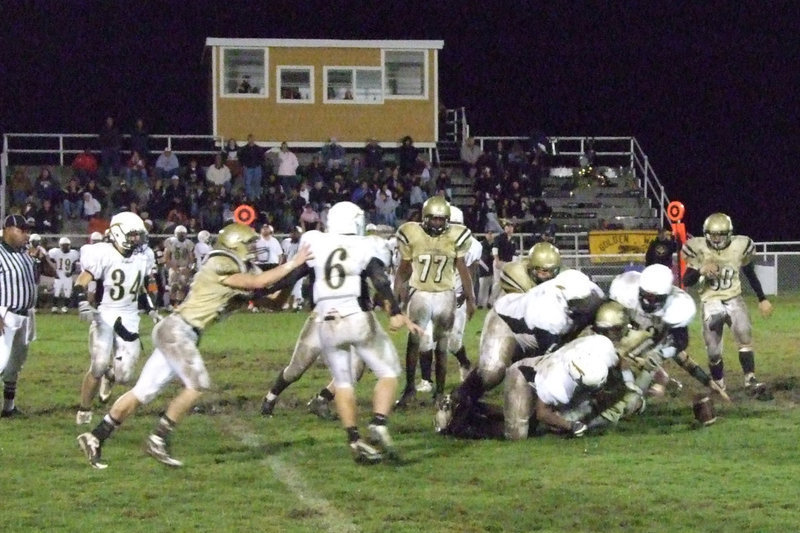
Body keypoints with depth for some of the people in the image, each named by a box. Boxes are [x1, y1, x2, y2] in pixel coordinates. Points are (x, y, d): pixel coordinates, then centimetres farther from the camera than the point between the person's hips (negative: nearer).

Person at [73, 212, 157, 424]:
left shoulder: (142, 259, 7)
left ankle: (110, 377, 38)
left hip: (129, 319, 5)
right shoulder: (103, 254, -14)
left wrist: (152, 311, 18)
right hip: (104, 316, -5)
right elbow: (81, 284, -15)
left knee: (124, 375, -2)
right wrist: (83, 304, -32)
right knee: (99, 366, -15)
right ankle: (84, 411, 6)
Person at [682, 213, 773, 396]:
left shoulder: (739, 247, -5)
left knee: (745, 338, -20)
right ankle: (719, 386, 21)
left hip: (734, 300, 1)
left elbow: (750, 275, 11)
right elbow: (686, 281, -8)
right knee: (713, 352, 0)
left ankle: (751, 381, -24)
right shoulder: (699, 250, -10)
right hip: (711, 303, -1)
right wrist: (700, 271, -28)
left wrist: (762, 299, 15)